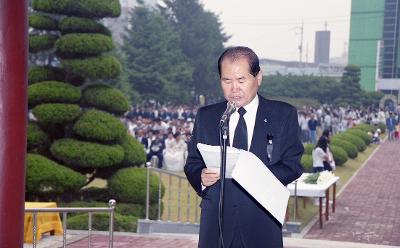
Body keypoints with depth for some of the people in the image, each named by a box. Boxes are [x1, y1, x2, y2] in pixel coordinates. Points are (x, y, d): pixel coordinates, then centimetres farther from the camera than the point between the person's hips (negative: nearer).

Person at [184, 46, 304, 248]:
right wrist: (201, 177, -14)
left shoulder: (284, 115, 2)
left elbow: (293, 165, -3)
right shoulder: (205, 116, 9)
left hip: (262, 225, -1)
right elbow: (192, 164, 10)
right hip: (216, 221, 2)